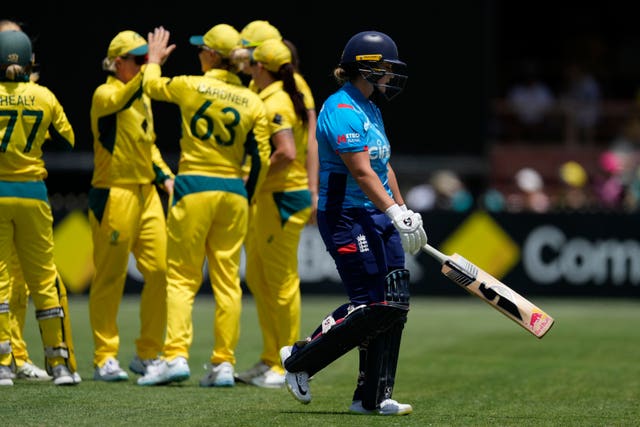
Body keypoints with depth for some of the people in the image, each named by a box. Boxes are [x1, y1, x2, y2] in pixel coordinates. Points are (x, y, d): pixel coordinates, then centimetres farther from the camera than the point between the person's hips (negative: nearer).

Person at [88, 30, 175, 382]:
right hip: (114, 194, -7)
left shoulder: (143, 98, 17)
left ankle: (147, 355, 12)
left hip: (147, 193, 7)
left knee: (160, 270, 1)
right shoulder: (105, 94, -8)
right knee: (110, 277, -3)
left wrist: (165, 175, 12)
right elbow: (123, 98, -31)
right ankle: (104, 359, 4)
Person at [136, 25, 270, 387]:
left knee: (182, 277, 2)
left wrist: (154, 59, 37)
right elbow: (261, 160, 2)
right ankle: (224, 363, 4)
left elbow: (151, 85, 16)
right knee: (227, 281, 7)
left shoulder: (190, 86, -4)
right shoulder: (253, 102, 3)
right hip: (234, 193, 3)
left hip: (194, 188, -3)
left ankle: (176, 356, -10)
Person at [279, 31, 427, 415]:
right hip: (347, 218, -10)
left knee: (395, 303, 3)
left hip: (378, 217, 10)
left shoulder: (370, 110, 17)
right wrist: (396, 214, -28)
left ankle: (373, 397, 9)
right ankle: (298, 359, 4)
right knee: (373, 306, -13)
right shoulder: (341, 110, -15)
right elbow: (361, 171, -23)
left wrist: (405, 212, 21)